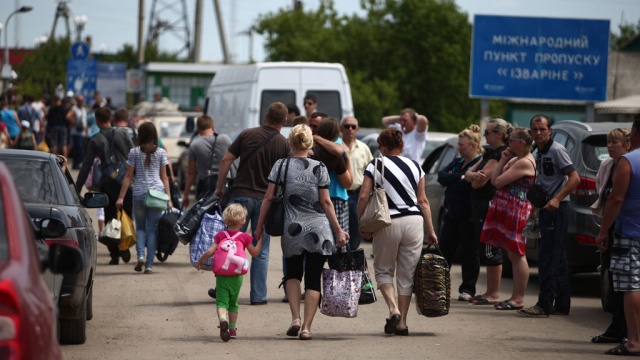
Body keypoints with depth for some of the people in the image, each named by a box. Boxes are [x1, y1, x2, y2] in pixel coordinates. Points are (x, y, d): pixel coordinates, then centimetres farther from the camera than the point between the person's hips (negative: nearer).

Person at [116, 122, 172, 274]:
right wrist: (168, 198, 7)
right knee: (152, 229, 4)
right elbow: (164, 177, 4)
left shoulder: (134, 152, 2)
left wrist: (121, 197, 3)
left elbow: (128, 176, 0)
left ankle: (140, 255, -9)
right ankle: (149, 264, 0)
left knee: (140, 227, 14)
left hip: (139, 193, 0)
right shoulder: (161, 153, 4)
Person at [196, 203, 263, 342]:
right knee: (233, 303, 18)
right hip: (236, 276, 1)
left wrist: (200, 260, 11)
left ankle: (223, 320, -32)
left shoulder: (220, 235, 2)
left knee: (222, 301, -3)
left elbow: (210, 251, -6)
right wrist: (260, 239, 24)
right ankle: (232, 329, 21)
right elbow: (255, 252, 11)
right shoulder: (244, 237, 1)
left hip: (221, 275, -1)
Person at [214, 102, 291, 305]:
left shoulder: (247, 135, -1)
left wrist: (220, 187, 5)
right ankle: (258, 296, 6)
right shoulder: (284, 145, -1)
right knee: (261, 251, 7)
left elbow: (226, 160, -3)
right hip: (265, 199, 0)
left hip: (240, 195, 0)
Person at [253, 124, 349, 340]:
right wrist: (338, 230, 4)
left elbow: (268, 198, -1)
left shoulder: (281, 166, 0)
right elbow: (325, 202, -2)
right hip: (318, 230, -1)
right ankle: (306, 327, 0)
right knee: (313, 279, 6)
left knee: (293, 274, 21)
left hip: (292, 230, 1)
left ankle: (295, 318, 3)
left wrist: (260, 226, 7)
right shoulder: (319, 168, -2)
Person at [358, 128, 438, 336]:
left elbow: (363, 197, -7)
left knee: (383, 270, 13)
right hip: (414, 222, 3)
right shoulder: (414, 166, 9)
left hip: (388, 223, -3)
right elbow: (423, 200, 10)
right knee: (407, 274, 9)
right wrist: (430, 231, 13)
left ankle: (393, 309, -9)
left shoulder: (375, 166, 0)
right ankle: (402, 323, 9)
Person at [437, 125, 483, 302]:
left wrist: (451, 180, -12)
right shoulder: (457, 162, 16)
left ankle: (468, 289, 9)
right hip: (452, 214, 7)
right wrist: (459, 178, -15)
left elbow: (471, 186, -23)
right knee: (444, 250, 8)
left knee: (469, 253, 1)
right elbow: (441, 176, 1)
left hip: (468, 216, -7)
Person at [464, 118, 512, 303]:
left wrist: (474, 178, 4)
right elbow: (469, 173, 12)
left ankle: (493, 294, -3)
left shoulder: (500, 155, -13)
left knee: (490, 252, -7)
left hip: (490, 206, -10)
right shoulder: (490, 153, 18)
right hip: (481, 205, 10)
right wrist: (474, 175, -12)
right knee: (486, 251, 13)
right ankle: (490, 292, 18)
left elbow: (480, 182, -19)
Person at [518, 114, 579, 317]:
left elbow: (575, 178, -19)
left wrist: (557, 199, -26)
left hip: (556, 209, -10)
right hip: (546, 209, 10)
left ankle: (544, 305, -12)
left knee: (548, 257, -11)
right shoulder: (540, 153, 16)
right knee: (558, 259, 12)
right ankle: (562, 304, 17)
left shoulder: (557, 151, -12)